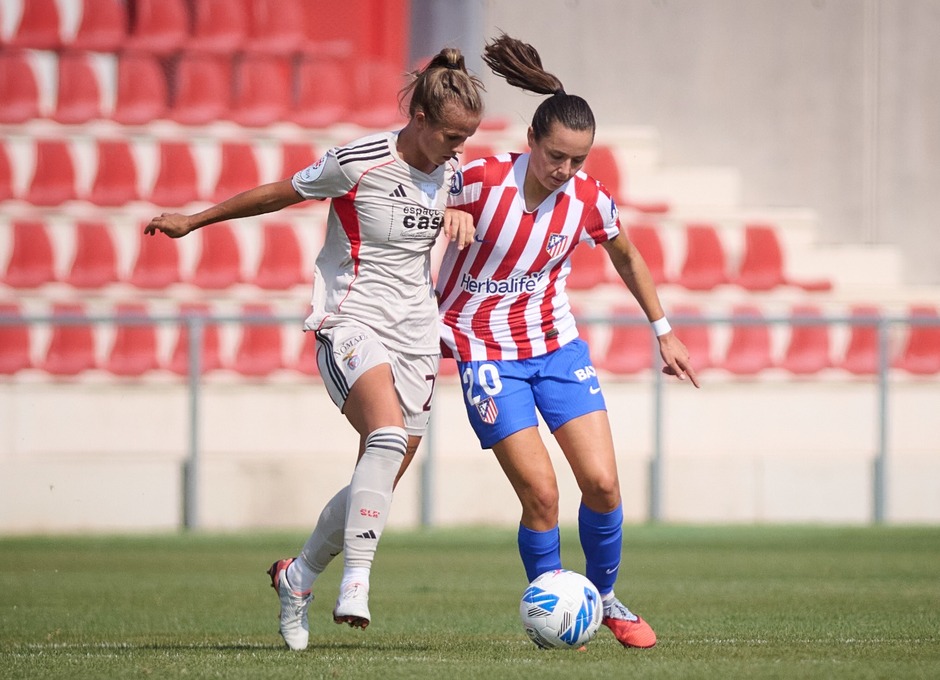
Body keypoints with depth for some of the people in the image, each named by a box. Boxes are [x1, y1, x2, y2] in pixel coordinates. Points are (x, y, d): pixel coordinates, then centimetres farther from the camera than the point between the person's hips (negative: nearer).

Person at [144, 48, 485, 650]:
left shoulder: (449, 169, 4)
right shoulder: (358, 163, -14)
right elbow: (277, 194, -1)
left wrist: (461, 219, 2)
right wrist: (193, 221, 9)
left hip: (416, 337, 6)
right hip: (351, 323, -6)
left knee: (377, 488, 4)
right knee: (388, 436, -34)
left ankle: (298, 577, 28)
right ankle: (356, 580, -37)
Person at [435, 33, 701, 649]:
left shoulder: (590, 201, -9)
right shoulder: (481, 182, -20)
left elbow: (627, 257, 12)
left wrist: (664, 331, 15)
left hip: (558, 344, 3)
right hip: (487, 353, -3)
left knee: (602, 483, -6)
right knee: (541, 494, -13)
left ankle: (604, 598, 18)